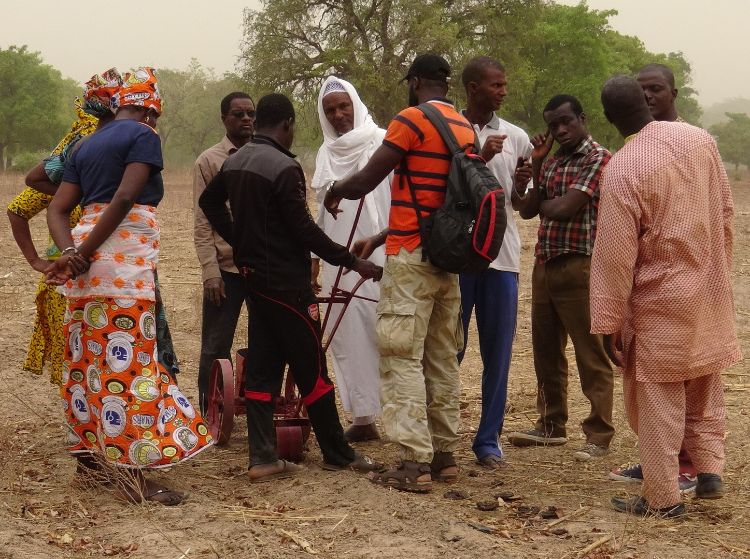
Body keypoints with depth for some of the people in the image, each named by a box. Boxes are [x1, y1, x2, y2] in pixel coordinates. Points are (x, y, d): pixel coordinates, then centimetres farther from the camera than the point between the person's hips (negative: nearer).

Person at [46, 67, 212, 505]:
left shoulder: (86, 147, 21)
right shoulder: (144, 136, -1)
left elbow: (57, 210, 11)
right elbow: (124, 198, -15)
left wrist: (71, 251, -6)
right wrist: (85, 252, -13)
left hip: (88, 264, 8)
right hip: (126, 259, -8)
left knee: (90, 355, 14)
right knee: (130, 360, -6)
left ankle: (89, 450, 23)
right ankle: (135, 469, -6)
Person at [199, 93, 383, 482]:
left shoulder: (235, 161, 8)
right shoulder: (284, 168, -18)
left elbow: (209, 201, 23)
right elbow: (304, 229, -20)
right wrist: (351, 262, -13)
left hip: (254, 275, 8)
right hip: (286, 282, -8)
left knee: (261, 368, 9)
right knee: (311, 369, 1)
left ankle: (263, 458, 8)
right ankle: (337, 455, 11)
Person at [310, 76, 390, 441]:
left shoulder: (382, 142, -2)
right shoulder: (326, 154, 15)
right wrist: (314, 257, 17)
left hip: (378, 254, -5)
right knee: (347, 336, 4)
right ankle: (362, 417, 9)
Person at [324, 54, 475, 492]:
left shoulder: (413, 120, -11)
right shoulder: (466, 129, 12)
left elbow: (365, 182, -13)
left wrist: (335, 190, 10)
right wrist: (381, 238, 23)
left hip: (411, 259, -7)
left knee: (403, 359, -5)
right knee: (443, 359, 13)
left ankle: (414, 463, -8)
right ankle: (445, 454, 18)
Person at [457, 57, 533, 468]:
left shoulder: (515, 137, 9)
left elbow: (519, 202, 15)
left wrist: (523, 187, -7)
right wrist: (479, 158, -18)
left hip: (502, 254, 3)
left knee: (498, 353, 6)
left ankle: (489, 439, 15)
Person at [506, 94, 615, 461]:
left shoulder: (599, 159, -8)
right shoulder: (551, 163, 17)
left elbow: (564, 208, -17)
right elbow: (526, 210, 9)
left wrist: (543, 204, 3)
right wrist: (535, 166, 2)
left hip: (579, 266, -8)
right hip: (544, 264, 8)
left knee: (591, 355, -3)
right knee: (546, 351, 15)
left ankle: (599, 435, 2)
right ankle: (551, 425, 27)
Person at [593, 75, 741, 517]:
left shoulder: (622, 170, -20)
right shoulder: (700, 140, -2)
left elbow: (615, 254, -17)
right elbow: (724, 210, 8)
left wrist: (609, 323, -9)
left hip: (660, 302, -6)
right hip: (710, 293, 6)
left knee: (658, 399, 4)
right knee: (705, 388, 21)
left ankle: (663, 498, 9)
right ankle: (710, 469, 21)